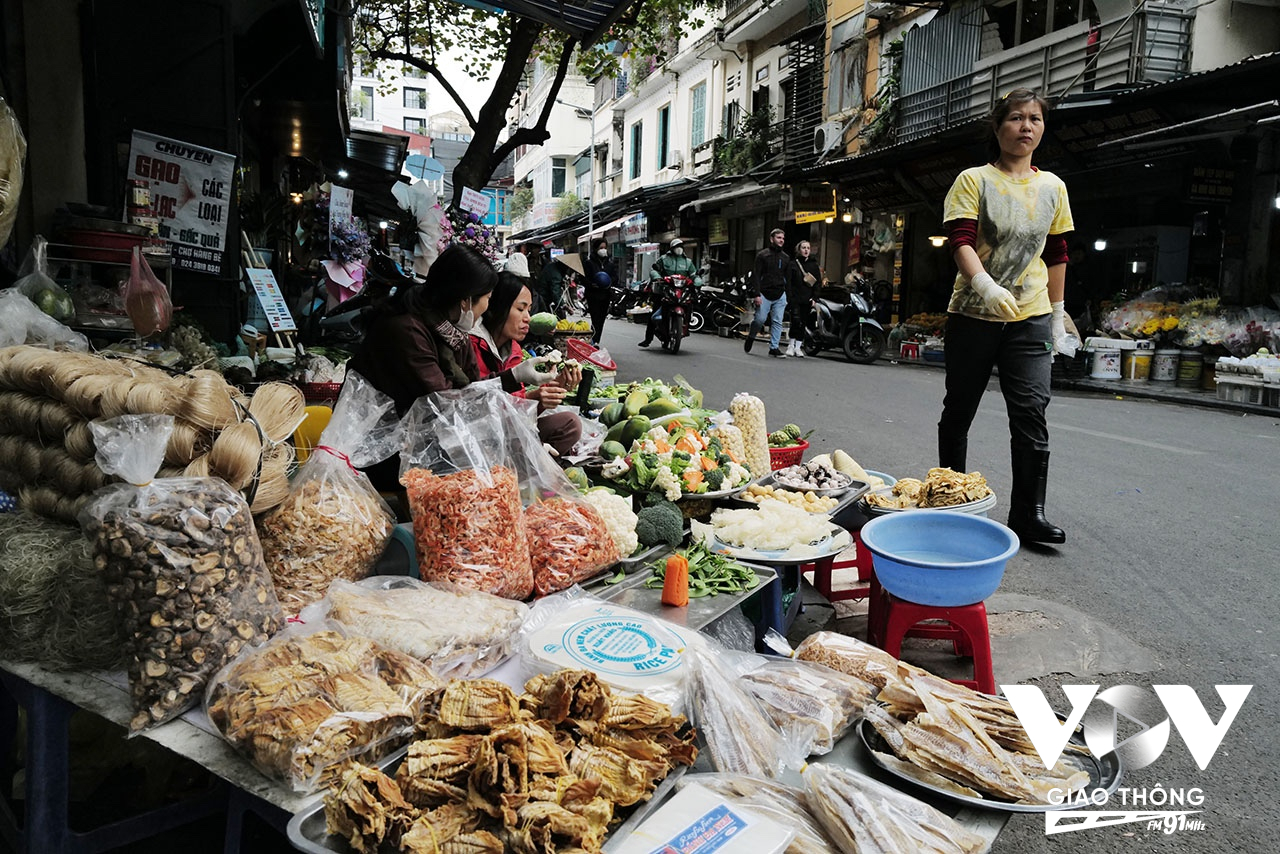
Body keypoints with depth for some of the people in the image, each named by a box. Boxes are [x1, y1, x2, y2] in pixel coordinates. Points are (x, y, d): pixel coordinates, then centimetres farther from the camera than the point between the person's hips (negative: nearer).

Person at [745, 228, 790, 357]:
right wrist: (756, 294, -14)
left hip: (780, 296, 4)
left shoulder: (786, 258, 15)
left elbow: (788, 278, 19)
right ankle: (750, 338, 18)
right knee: (760, 319, -8)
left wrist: (788, 296, 11)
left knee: (777, 322, 0)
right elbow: (755, 275, -5)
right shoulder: (763, 254, 1)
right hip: (764, 294, -4)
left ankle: (774, 347, 4)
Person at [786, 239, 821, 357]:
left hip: (808, 299, 2)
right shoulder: (793, 264, 6)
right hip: (795, 298, -2)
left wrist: (814, 298, -2)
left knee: (803, 323, 3)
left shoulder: (814, 265, 11)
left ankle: (798, 347, 10)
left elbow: (819, 282, 9)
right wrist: (789, 297, -11)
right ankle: (791, 345, -4)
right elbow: (788, 281, 0)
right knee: (796, 320, -16)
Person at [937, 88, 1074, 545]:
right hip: (973, 314, -2)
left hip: (1031, 317, 3)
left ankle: (1029, 512, 0)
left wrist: (1057, 314, 15)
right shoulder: (974, 180, -1)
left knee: (1032, 410, -7)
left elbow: (1056, 256, 17)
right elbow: (961, 242, -14)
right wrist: (986, 285, -31)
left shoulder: (1053, 187, 11)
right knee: (959, 410, 7)